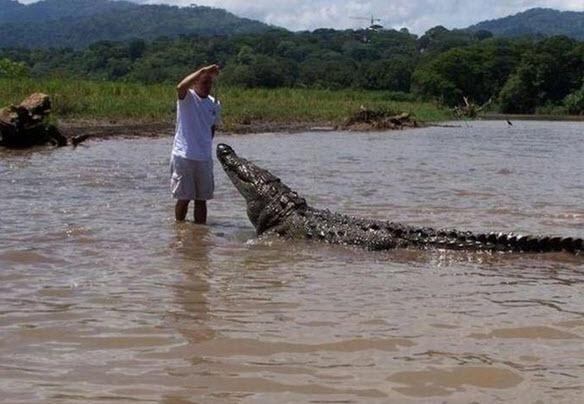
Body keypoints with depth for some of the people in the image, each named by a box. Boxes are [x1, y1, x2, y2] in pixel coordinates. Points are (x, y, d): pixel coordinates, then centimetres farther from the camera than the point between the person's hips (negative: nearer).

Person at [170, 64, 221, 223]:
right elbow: (180, 87, -30)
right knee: (184, 198, 2)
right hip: (184, 156, -5)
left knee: (202, 198, 9)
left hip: (205, 158, 5)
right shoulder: (187, 98, -6)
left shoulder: (214, 104, 10)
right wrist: (203, 70, -31)